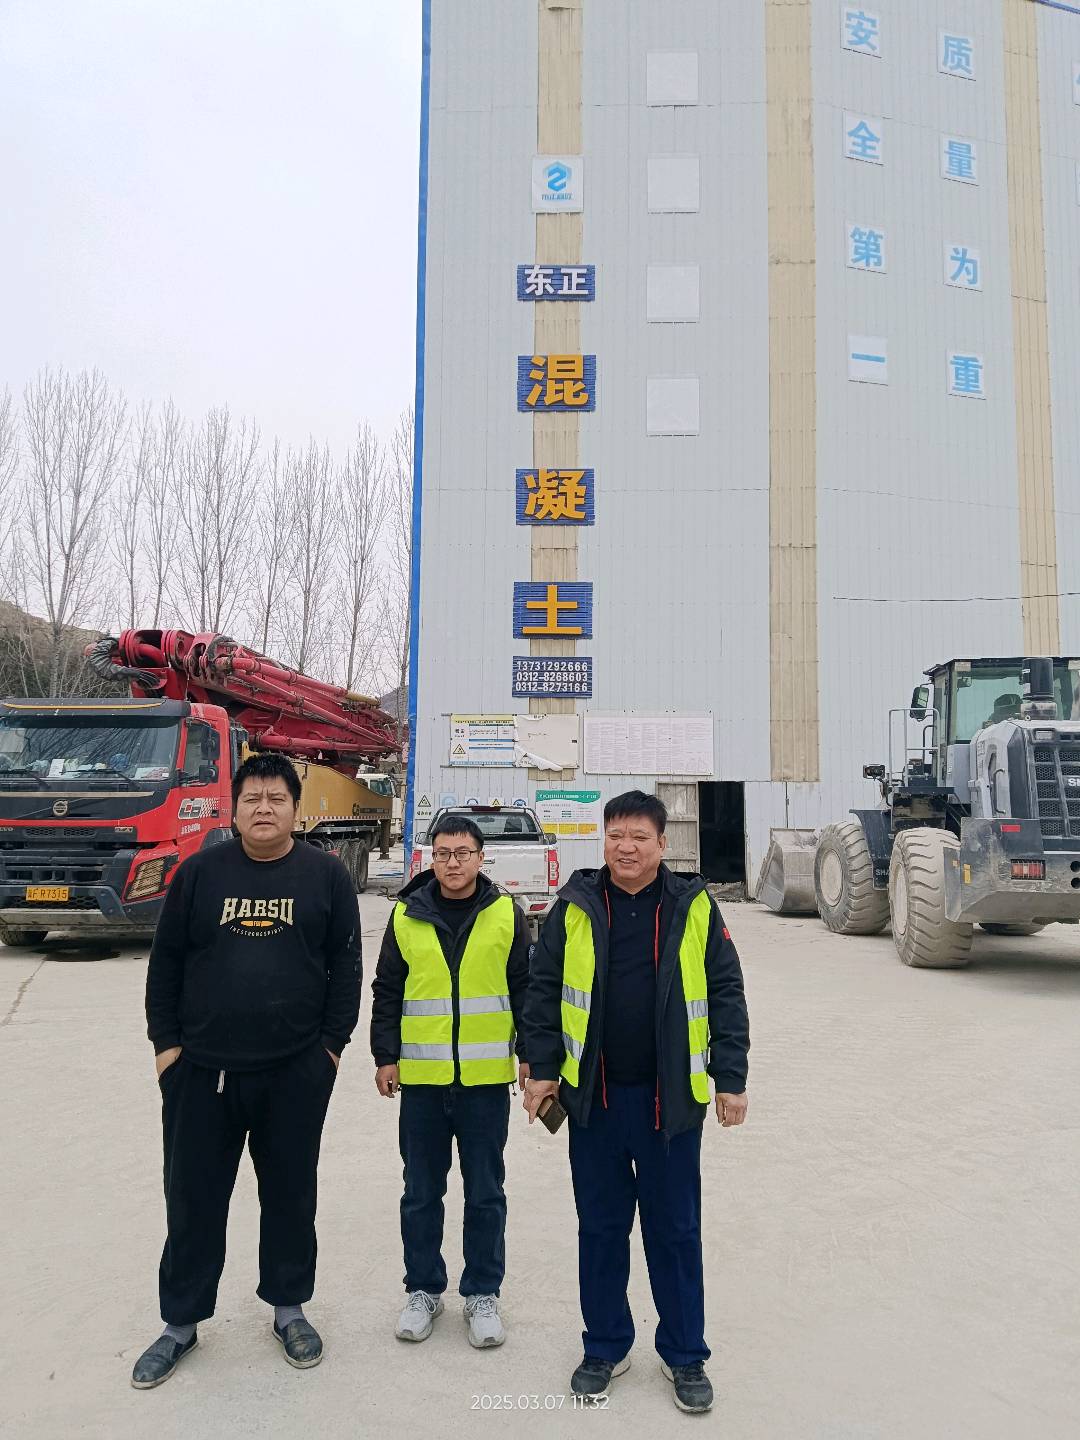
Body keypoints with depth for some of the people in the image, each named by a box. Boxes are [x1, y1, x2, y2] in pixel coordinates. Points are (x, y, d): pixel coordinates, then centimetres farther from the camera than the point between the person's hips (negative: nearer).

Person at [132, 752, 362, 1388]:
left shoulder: (326, 874, -2)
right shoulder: (200, 872, 1)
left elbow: (347, 964, 0)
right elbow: (166, 961, 5)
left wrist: (332, 1042, -3)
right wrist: (166, 1040, 1)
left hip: (297, 1072, 0)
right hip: (202, 1070, 1)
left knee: (290, 1192, 13)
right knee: (194, 1198, 11)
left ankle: (289, 1308, 33)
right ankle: (181, 1323, 29)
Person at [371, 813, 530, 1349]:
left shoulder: (507, 915, 0)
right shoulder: (407, 916, 2)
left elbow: (526, 989, 4)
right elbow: (386, 991, 7)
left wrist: (531, 1054, 1)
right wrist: (385, 1056, 4)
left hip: (487, 1079, -1)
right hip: (421, 1079, 1)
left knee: (485, 1194, 9)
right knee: (421, 1193, 12)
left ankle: (482, 1294, 25)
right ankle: (423, 1290, 29)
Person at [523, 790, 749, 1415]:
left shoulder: (695, 908, -3)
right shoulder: (575, 907, -1)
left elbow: (725, 995, 0)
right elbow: (543, 990, 4)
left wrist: (731, 1078, -2)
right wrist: (543, 1068, 1)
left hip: (671, 1099, -1)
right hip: (593, 1097, 1)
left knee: (676, 1230, 11)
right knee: (600, 1227, 14)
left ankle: (686, 1355, 29)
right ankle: (606, 1347, 32)